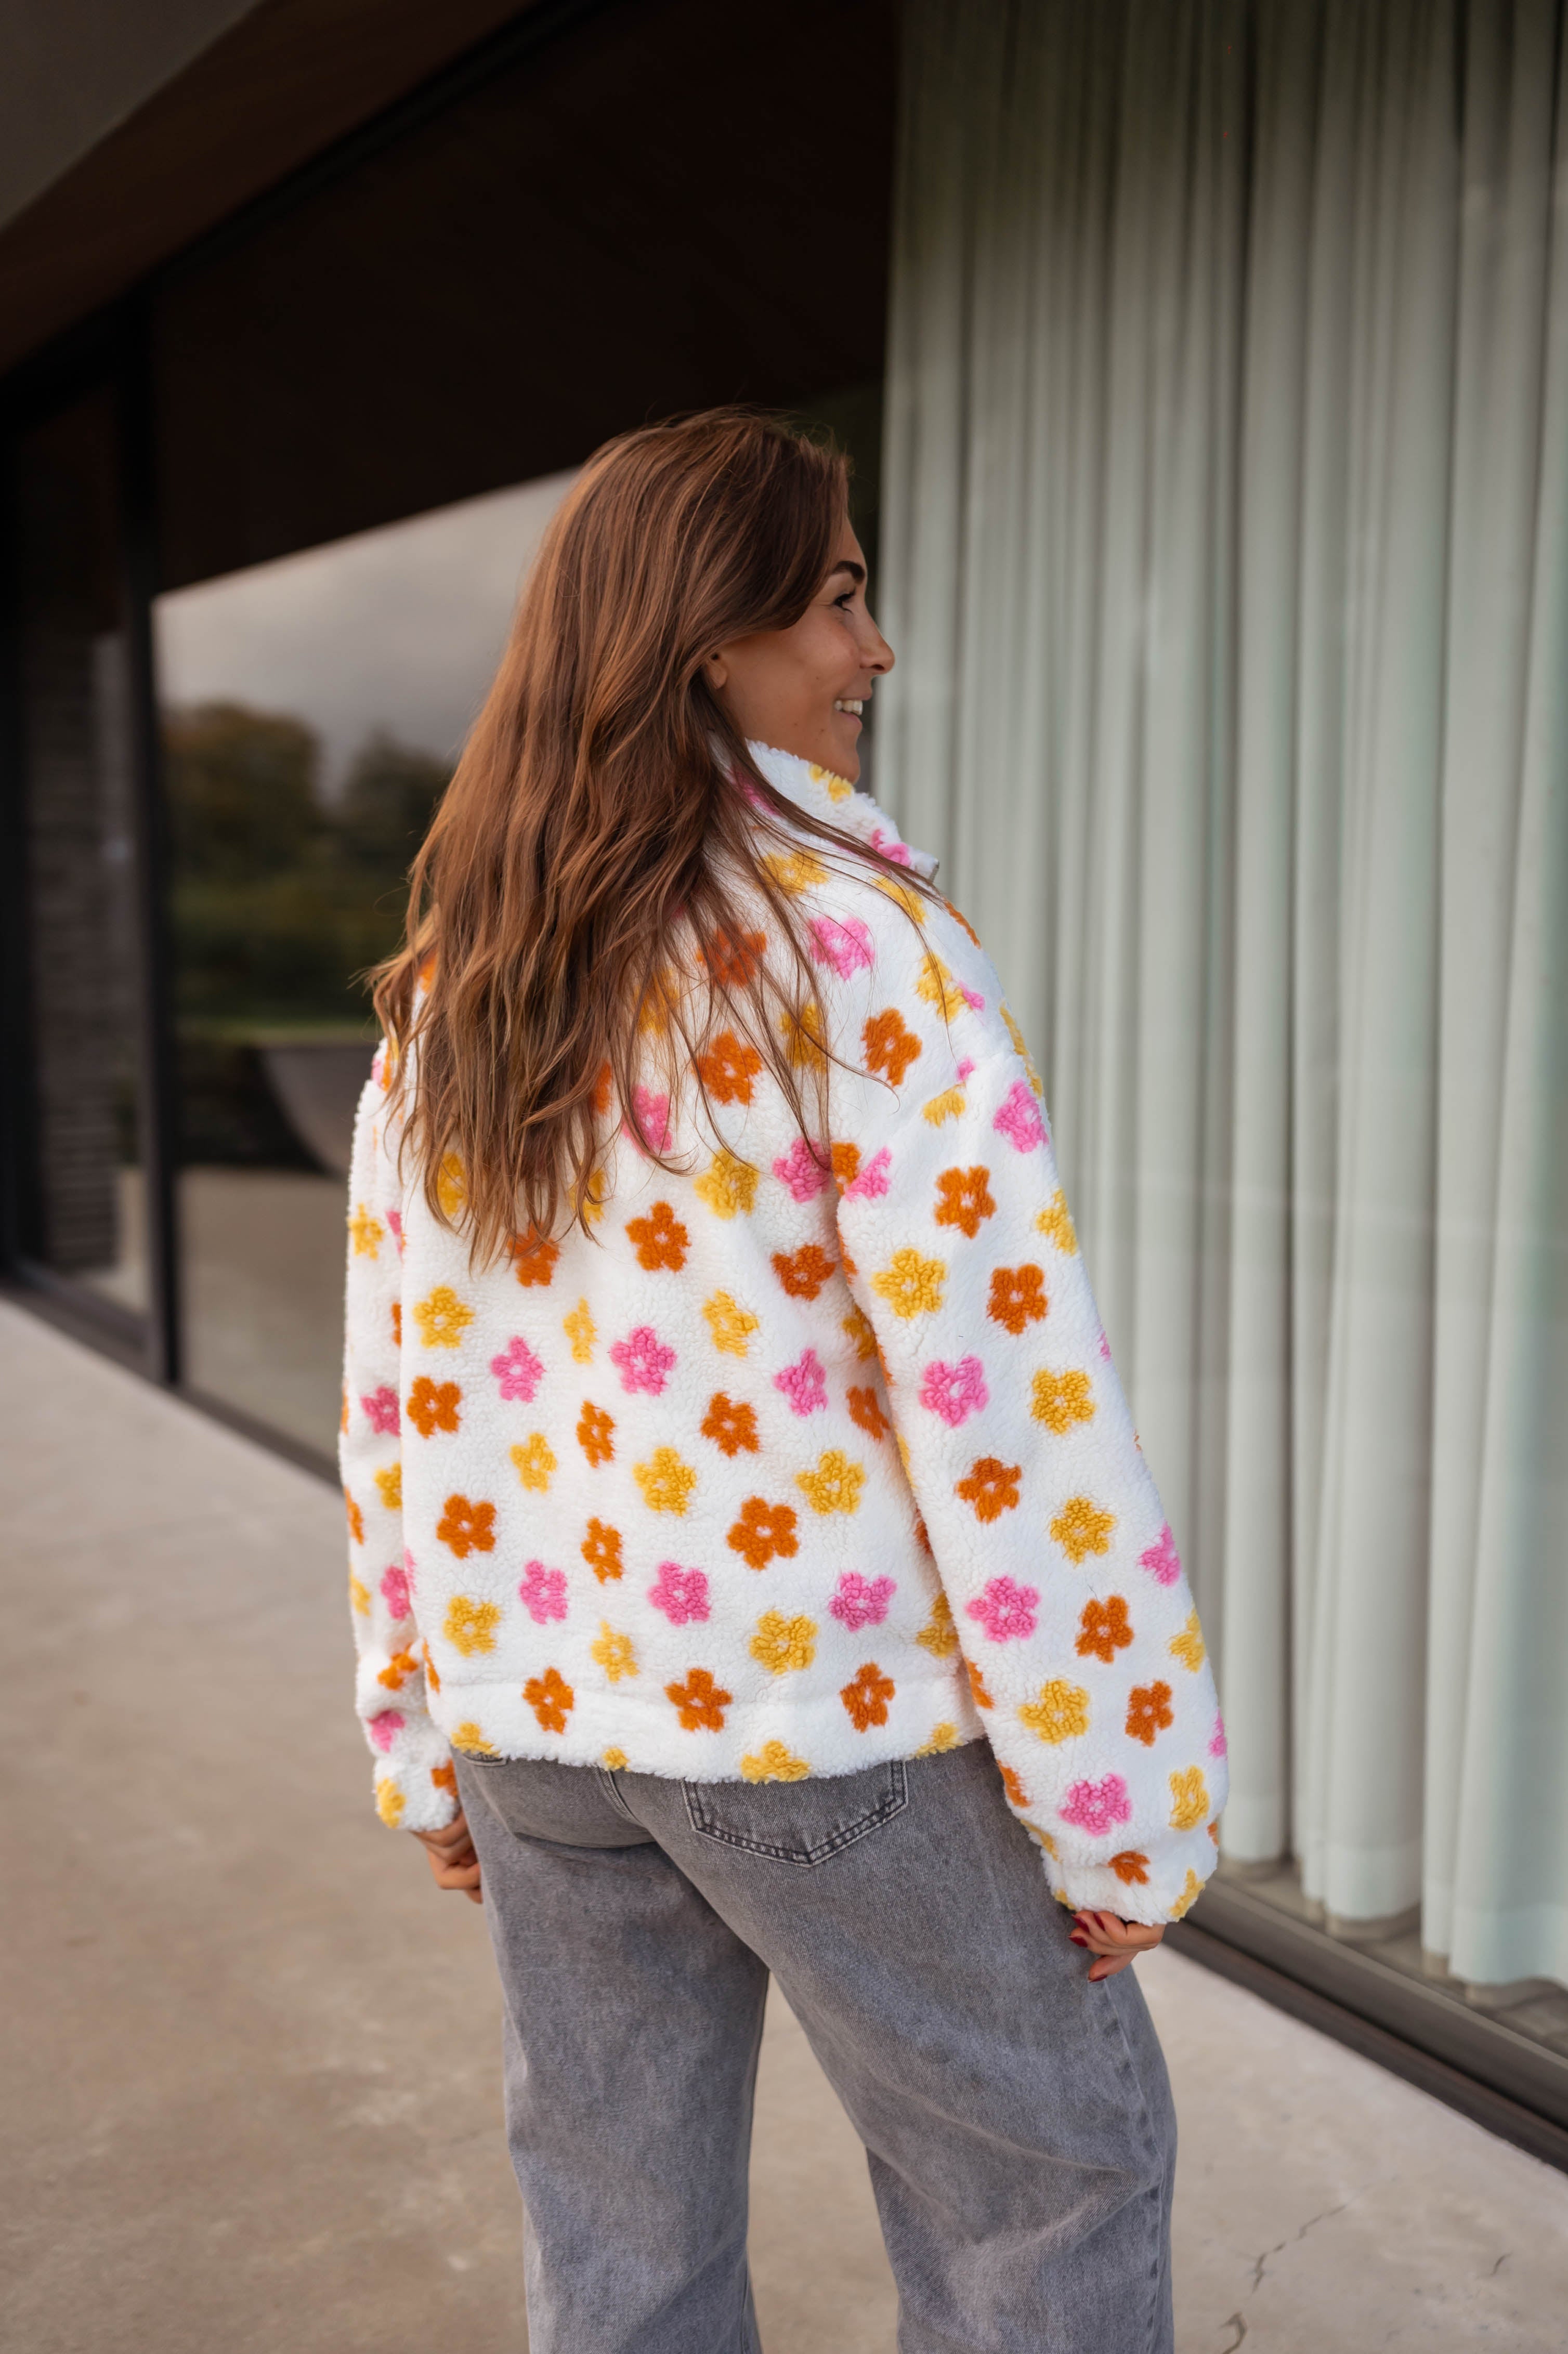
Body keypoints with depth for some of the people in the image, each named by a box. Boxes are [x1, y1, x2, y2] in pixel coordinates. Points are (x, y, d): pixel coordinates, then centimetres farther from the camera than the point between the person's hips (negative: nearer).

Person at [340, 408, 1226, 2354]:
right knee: (1042, 2176, 16)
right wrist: (1118, 1806, -10)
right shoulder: (848, 941, -16)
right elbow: (1000, 1387, -19)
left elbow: (398, 1388, 7)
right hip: (830, 1709, -6)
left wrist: (425, 1741, 16)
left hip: (543, 1720, 7)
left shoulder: (450, 983, 3)